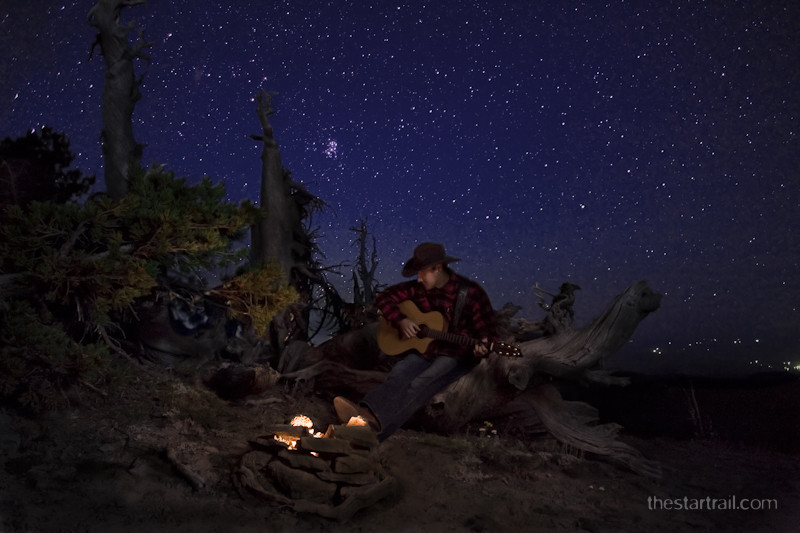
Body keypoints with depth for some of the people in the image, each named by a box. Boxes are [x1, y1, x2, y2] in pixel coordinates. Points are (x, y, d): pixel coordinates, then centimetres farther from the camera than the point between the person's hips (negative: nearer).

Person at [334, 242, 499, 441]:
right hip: (424, 349, 5)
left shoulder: (471, 293, -10)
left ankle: (373, 425, -52)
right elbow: (384, 298, 10)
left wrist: (482, 348, -30)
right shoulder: (418, 288, 3)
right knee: (399, 375, -28)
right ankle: (365, 413, -53)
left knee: (421, 384, -33)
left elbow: (489, 331, -7)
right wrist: (401, 321, -7)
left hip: (457, 355, -5)